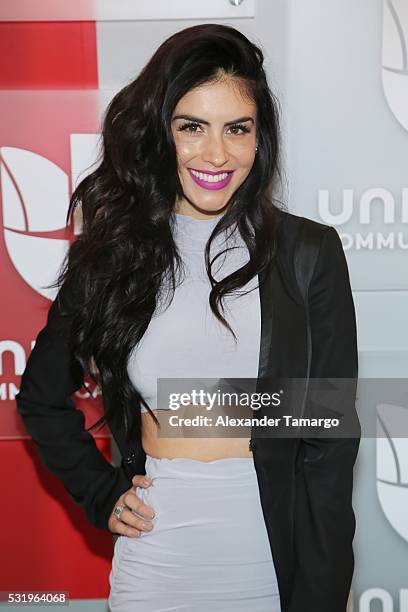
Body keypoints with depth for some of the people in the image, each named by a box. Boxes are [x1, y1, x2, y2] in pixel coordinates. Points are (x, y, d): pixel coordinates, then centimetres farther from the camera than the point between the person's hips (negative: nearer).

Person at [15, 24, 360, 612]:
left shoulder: (309, 252, -8)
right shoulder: (108, 255, -3)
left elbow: (331, 438, -8)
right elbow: (41, 398, 10)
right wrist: (102, 494, 2)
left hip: (275, 548, -1)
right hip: (155, 556, 2)